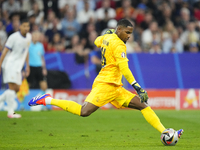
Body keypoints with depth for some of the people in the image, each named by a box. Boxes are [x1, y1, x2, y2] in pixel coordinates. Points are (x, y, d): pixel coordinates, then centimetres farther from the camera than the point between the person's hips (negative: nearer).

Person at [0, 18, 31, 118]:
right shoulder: (14, 37, -13)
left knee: (16, 89, 5)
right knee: (12, 87, -13)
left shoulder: (29, 37, 9)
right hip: (9, 64, -8)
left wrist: (27, 65, 21)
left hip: (18, 66, 8)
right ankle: (10, 112, -11)